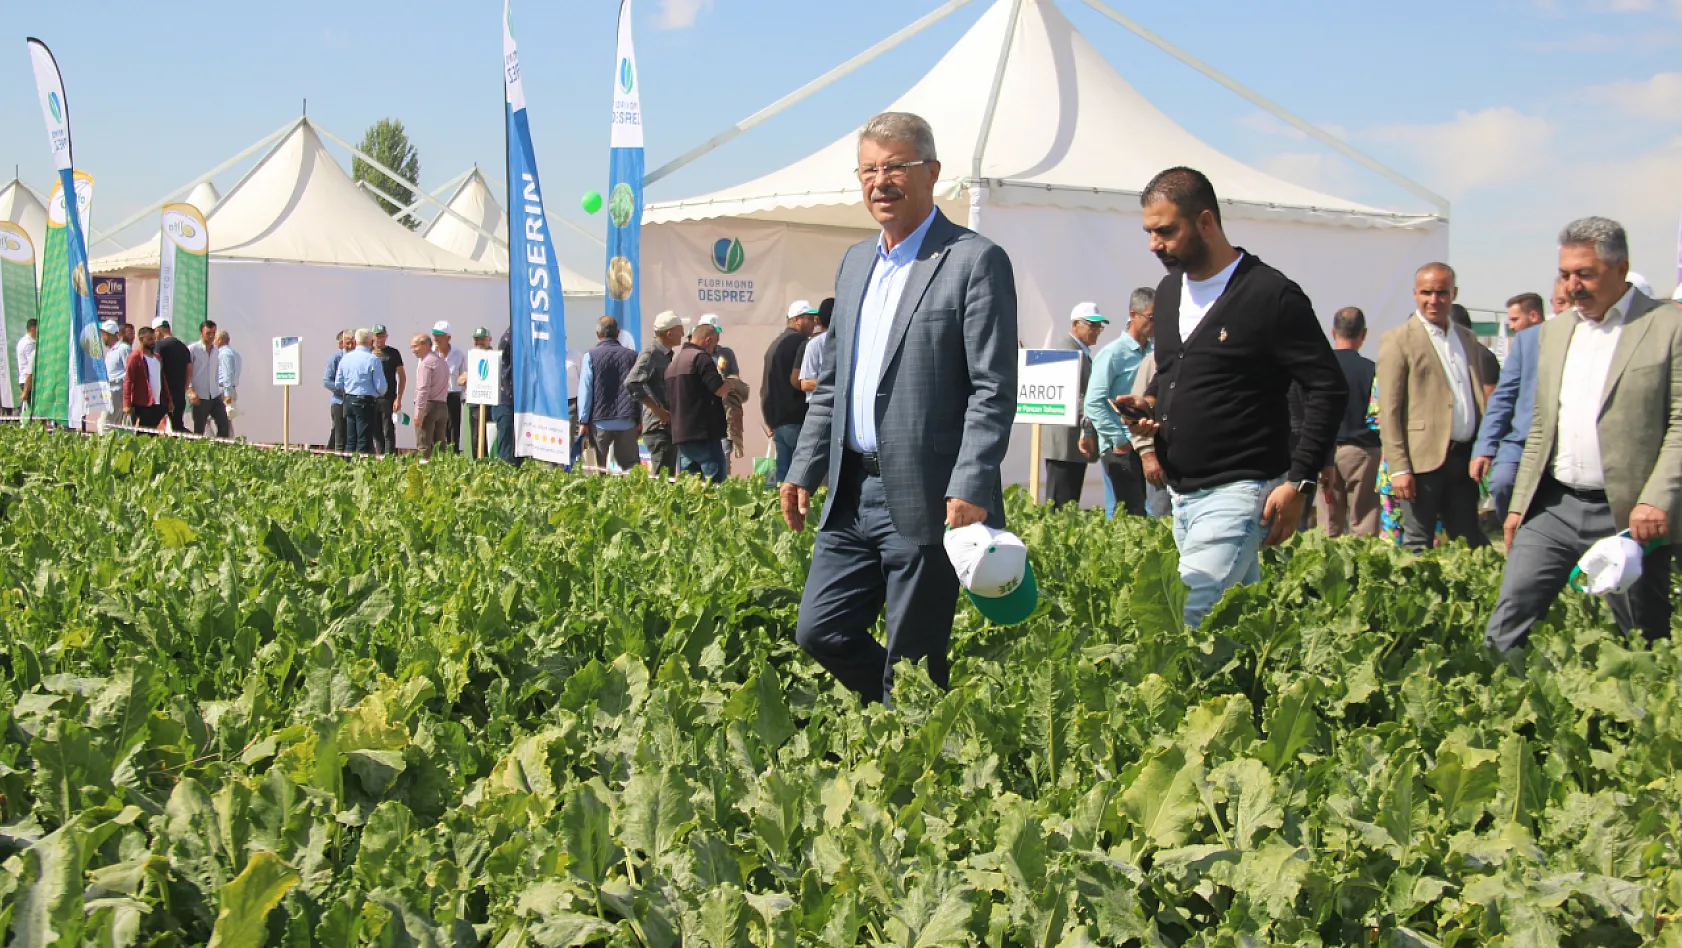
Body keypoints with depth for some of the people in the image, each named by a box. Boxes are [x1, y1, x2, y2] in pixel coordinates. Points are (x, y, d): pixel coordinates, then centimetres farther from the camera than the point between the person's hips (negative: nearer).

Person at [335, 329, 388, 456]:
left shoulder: (345, 358, 5)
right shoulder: (373, 359, -13)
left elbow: (338, 384, 10)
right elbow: (381, 386, -11)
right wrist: (380, 394, 11)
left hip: (349, 401, 6)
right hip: (366, 402, -6)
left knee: (350, 440, 12)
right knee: (364, 440, -2)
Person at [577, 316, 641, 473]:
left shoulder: (591, 356, -1)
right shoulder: (632, 356, 5)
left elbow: (585, 390, -3)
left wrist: (583, 421, 0)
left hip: (600, 421, -2)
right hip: (627, 422, 2)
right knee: (628, 465, 4)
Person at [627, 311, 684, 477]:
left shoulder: (667, 355, 16)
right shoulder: (650, 354, -13)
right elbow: (631, 383, -26)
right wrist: (658, 410, -23)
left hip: (670, 426, 9)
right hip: (659, 427, -9)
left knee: (670, 476, 12)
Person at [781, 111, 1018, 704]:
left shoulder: (975, 262, -7)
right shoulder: (855, 261, 16)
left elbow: (994, 391, -13)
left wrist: (970, 490, -21)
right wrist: (804, 470, 14)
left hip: (925, 500, -7)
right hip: (853, 493, 8)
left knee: (912, 667, -1)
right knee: (819, 633, 9)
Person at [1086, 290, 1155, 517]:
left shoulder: (1154, 353, 12)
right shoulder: (1113, 353, -6)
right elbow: (1093, 404, -11)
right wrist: (1119, 441, -12)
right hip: (1120, 449, -6)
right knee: (1124, 516, -7)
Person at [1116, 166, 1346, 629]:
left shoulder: (1271, 295, -10)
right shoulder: (1169, 289, 13)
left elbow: (1328, 389, -9)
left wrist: (1299, 481, -15)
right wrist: (1150, 403, 4)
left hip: (1239, 491, -8)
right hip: (1181, 492, 8)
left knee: (1186, 619, -18)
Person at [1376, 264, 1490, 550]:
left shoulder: (1467, 338, 15)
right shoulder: (1398, 340, -4)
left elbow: (1478, 396, 21)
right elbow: (1388, 410, -9)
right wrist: (1398, 467, -15)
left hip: (1465, 458, 6)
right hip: (1424, 459, -6)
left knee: (1469, 544, 10)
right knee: (1418, 545, 0)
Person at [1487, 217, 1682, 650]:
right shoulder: (1553, 331, 15)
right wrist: (1519, 504, 14)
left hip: (1629, 514, -5)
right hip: (1554, 506, 5)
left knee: (1644, 642, 6)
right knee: (1509, 616, -3)